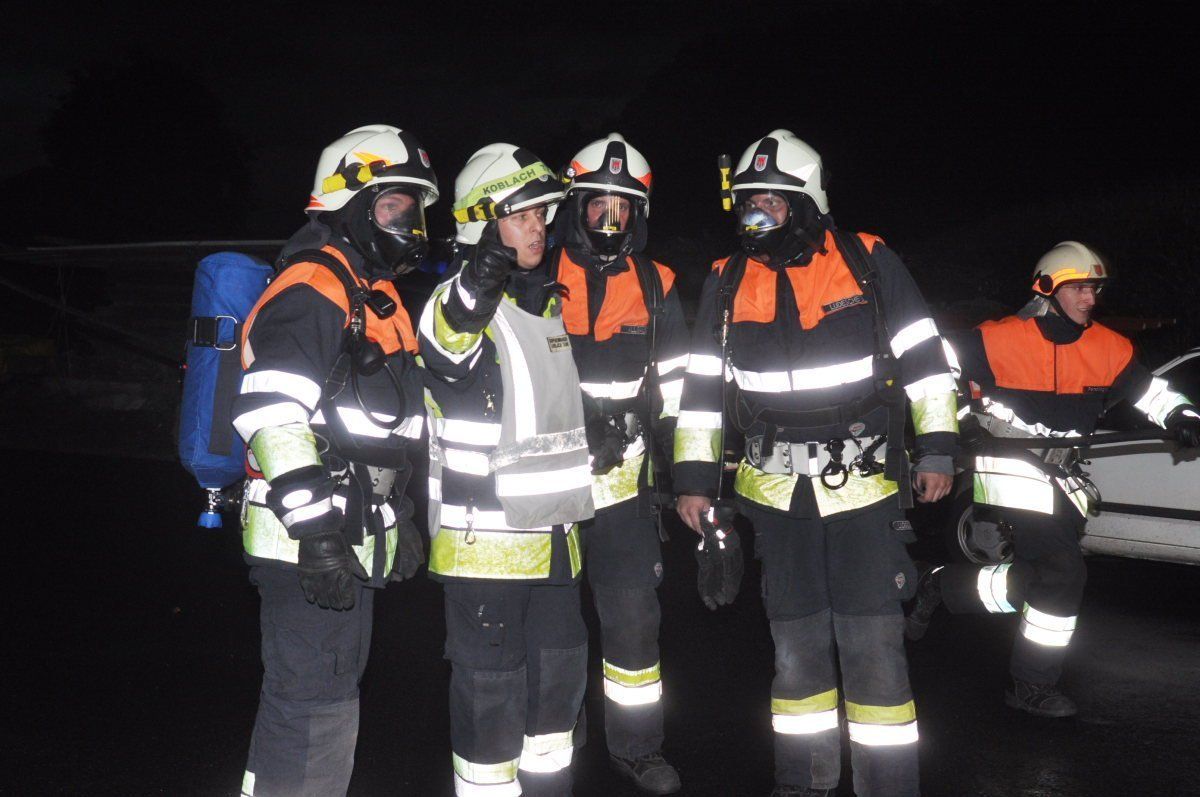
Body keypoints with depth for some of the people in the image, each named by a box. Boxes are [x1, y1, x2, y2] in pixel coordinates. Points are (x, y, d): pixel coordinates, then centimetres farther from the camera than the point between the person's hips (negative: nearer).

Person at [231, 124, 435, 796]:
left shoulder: (378, 294, 17)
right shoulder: (313, 287, -15)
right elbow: (272, 416, -25)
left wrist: (400, 516, 24)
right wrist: (316, 531, -26)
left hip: (352, 538, 10)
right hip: (308, 543, -10)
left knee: (333, 695, 20)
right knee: (314, 709, -4)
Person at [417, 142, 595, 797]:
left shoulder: (548, 302, 13)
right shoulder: (460, 300, -10)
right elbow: (446, 356, -35)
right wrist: (477, 285, -52)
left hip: (554, 535, 8)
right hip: (483, 538, -8)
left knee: (559, 677, 17)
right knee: (490, 690, 2)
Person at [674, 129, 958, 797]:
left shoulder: (869, 262, -4)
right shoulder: (728, 282, 4)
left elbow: (923, 355, 1)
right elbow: (702, 385, 8)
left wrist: (938, 448, -3)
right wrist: (695, 479, 6)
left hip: (865, 484, -3)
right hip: (777, 492, 3)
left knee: (873, 644, -1)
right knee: (798, 644, 12)